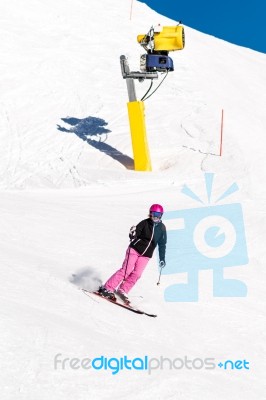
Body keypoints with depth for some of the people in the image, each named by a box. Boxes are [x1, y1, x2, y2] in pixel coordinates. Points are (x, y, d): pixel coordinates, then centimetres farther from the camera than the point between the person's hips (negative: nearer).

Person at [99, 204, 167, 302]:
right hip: (135, 249, -4)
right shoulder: (145, 223, -8)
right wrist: (132, 234, -37)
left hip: (146, 255, 4)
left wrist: (162, 259, 10)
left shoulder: (162, 228, 1)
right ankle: (107, 288, -8)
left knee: (136, 274, -6)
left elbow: (162, 244, 10)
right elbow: (135, 233, -12)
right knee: (126, 270, -12)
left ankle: (122, 290, 7)